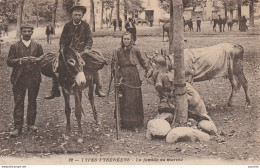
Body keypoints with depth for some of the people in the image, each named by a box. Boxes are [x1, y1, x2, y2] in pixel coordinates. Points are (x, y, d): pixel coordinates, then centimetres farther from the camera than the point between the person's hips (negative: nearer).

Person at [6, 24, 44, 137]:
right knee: (18, 103, -1)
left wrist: (36, 60, -13)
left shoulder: (37, 46, 9)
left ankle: (31, 124, 23)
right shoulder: (14, 46, 6)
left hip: (34, 78, 1)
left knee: (32, 102, 9)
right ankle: (18, 127, 3)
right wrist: (20, 61, -16)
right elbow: (9, 61, 1)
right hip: (19, 78, -1)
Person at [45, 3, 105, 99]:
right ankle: (55, 91, 2)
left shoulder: (86, 25, 4)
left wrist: (86, 49, -15)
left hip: (82, 52, -1)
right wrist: (62, 50, -6)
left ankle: (98, 89, -6)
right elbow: (63, 39, 8)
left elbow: (90, 39, 1)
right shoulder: (67, 26, 6)